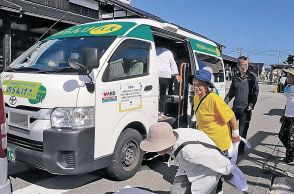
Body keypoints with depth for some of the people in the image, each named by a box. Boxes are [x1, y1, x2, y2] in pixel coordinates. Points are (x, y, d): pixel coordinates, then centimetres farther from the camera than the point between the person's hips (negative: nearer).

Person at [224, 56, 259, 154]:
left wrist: (251, 105, -16)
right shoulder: (235, 77, 10)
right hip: (235, 107, 4)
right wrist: (224, 103, 5)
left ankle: (241, 149, 19)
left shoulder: (252, 76, -3)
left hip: (246, 108, -4)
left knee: (243, 130, 4)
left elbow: (255, 92, -6)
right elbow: (231, 93, 15)